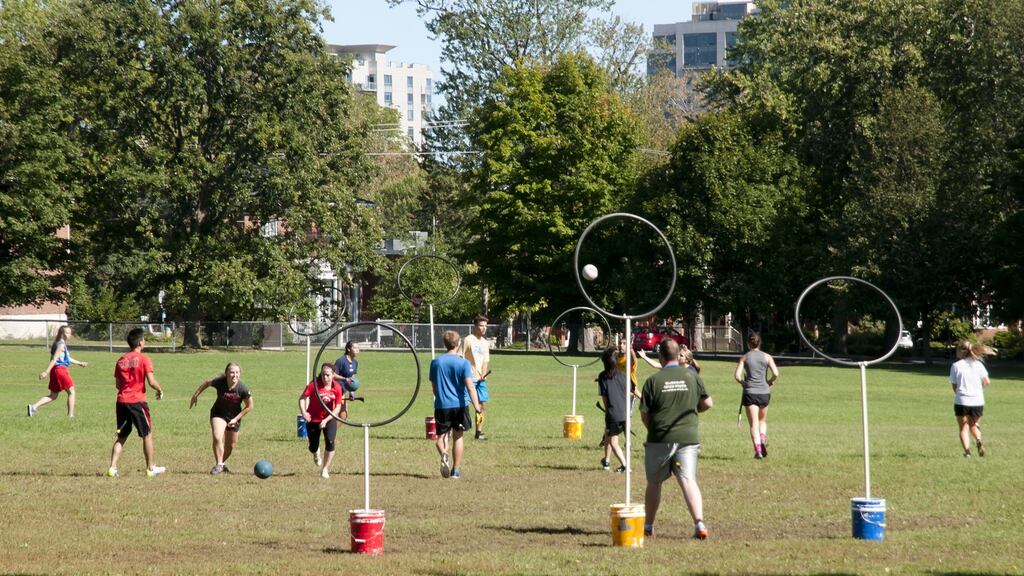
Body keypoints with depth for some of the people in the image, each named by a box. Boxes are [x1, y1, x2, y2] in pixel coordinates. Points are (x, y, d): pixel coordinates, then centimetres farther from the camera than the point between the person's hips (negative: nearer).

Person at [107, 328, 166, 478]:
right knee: (147, 434, 9)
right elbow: (151, 381, -13)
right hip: (137, 402, -5)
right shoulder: (143, 359, -7)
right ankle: (151, 468, 14)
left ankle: (113, 467, 1)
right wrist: (160, 391, 5)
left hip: (122, 401, 5)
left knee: (121, 437, 11)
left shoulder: (121, 360, 9)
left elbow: (117, 384, 12)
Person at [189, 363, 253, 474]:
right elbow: (207, 383, -3)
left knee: (231, 445, 13)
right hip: (218, 414, -1)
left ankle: (223, 462, 40)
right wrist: (195, 395, 5)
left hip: (234, 417, 1)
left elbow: (249, 407, -12)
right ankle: (219, 464, -10)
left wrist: (236, 419, -15)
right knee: (217, 438, -23)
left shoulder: (243, 389, -27)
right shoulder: (219, 382, -26)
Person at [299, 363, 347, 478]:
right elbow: (302, 398, -17)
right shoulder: (314, 384, -18)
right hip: (313, 419, 0)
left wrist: (326, 420, -21)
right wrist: (303, 412, -33)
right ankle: (316, 453, 48)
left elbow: (337, 408, -10)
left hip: (329, 418, 0)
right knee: (313, 447, 7)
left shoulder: (337, 388, -12)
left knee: (330, 442, -20)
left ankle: (325, 469, -3)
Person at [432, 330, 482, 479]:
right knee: (458, 437, 13)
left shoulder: (436, 362, 3)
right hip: (459, 405, -1)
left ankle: (444, 454, -26)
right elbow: (470, 386, -15)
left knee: (441, 435, 8)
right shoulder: (463, 363, -6)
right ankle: (456, 470, 16)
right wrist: (476, 405, -17)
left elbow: (433, 386, 12)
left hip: (441, 405, 1)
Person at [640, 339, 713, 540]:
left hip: (659, 439, -1)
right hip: (688, 437, 1)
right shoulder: (692, 376, 1)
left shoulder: (653, 380, -5)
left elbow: (644, 414, -2)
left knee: (654, 483, 14)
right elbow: (708, 403, 6)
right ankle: (699, 524, -22)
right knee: (688, 481, -4)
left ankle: (648, 526, 24)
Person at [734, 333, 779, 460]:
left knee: (754, 424, 0)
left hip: (750, 392, -1)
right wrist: (770, 382, 11)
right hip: (764, 392, 1)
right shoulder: (767, 357, 2)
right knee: (763, 421, 21)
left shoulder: (744, 357, 1)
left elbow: (737, 376, -7)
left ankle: (757, 450, -13)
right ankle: (763, 440, -4)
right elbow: (775, 374, -8)